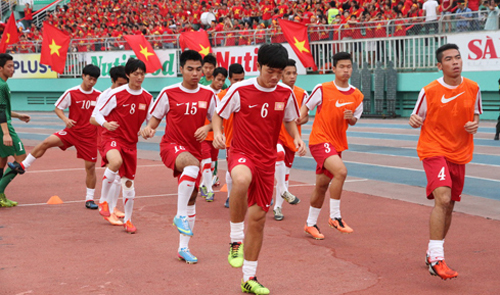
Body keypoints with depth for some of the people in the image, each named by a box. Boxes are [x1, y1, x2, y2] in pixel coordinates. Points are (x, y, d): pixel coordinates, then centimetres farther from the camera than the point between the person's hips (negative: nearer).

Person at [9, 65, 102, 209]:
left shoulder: (99, 95, -3)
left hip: (90, 136, 0)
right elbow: (58, 108, 0)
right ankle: (23, 166, 0)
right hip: (72, 131, 0)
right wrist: (65, 119, -16)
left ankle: (89, 199, 12)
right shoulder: (71, 93, -7)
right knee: (46, 142, -17)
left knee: (90, 166, -1)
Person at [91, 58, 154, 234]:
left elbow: (151, 119, 15)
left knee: (128, 182, 10)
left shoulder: (147, 98, 1)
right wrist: (106, 124, -27)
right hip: (112, 138, -5)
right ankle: (103, 200, -17)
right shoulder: (115, 94, -12)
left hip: (130, 142, 5)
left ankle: (128, 220, 27)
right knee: (116, 161, -37)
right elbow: (97, 113, -7)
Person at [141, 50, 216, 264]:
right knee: (192, 164, -39)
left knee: (192, 198, 8)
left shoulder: (208, 95, 3)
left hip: (194, 149, 5)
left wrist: (207, 128, -11)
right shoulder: (169, 93, -5)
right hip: (171, 145, -5)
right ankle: (180, 215, -30)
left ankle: (183, 248, 19)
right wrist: (149, 129, -19)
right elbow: (155, 118, 3)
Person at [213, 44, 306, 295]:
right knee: (242, 179, -41)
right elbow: (218, 114, 0)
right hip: (241, 154, -4)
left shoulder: (286, 93, 0)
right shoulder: (240, 90, -11)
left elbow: (290, 120, 17)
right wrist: (217, 133, -20)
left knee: (258, 217, 8)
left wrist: (297, 138, -3)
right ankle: (236, 240, -20)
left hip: (267, 160, 4)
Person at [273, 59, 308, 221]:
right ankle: (283, 191, -22)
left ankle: (278, 206, 25)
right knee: (279, 153, -36)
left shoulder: (302, 94, -1)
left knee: (285, 172, 10)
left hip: (290, 137, 3)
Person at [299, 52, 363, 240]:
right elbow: (306, 107, 4)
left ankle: (311, 224, 29)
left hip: (337, 144, 6)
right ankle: (335, 217, -16)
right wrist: (301, 119, -9)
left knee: (322, 185, 13)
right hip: (320, 140, -5)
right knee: (341, 171, -27)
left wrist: (351, 118, -7)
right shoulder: (322, 89, -9)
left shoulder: (357, 96, 3)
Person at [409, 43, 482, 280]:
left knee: (448, 207, 13)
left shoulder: (473, 88, 1)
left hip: (459, 155, 5)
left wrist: (474, 124, -7)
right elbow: (418, 118, 1)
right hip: (434, 151, -5)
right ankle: (436, 258, -20)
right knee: (442, 199, -24)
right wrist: (414, 121, -22)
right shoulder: (429, 91, -10)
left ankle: (432, 252, 34)